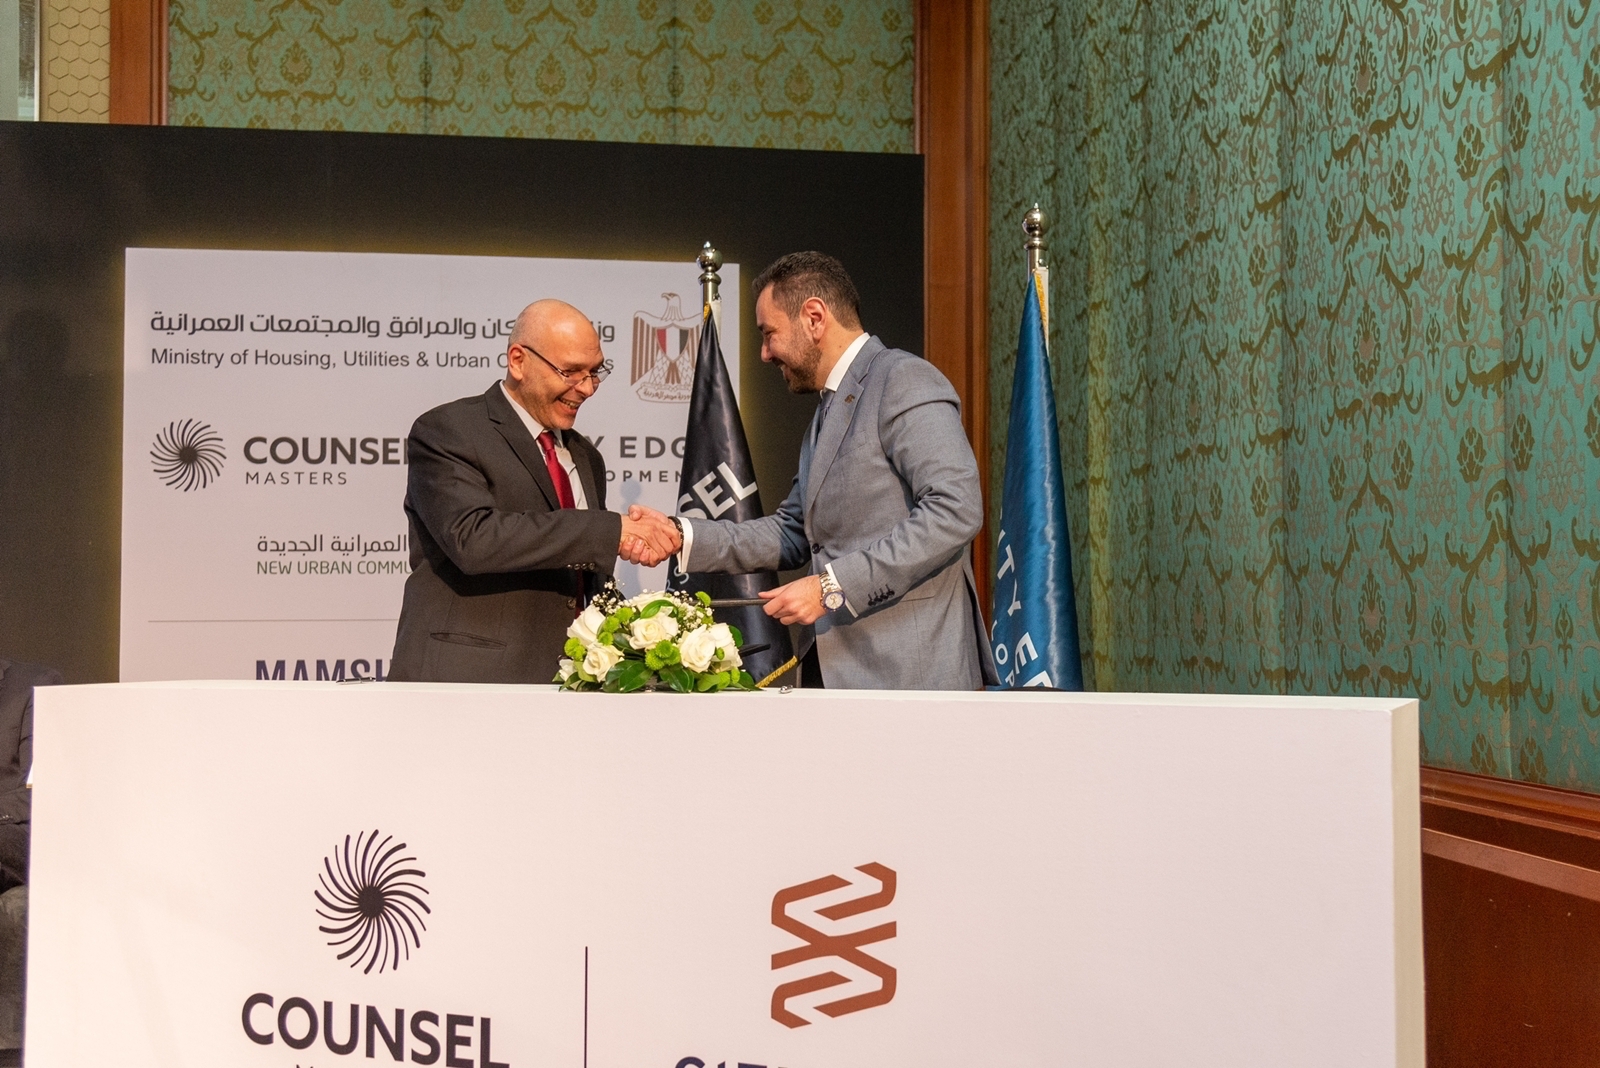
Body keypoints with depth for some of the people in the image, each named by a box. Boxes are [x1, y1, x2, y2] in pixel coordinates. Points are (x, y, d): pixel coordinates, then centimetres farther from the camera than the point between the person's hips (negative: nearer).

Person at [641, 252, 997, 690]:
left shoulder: (904, 380, -8)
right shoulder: (829, 411, 22)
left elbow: (956, 509, -19)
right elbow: (793, 533, 19)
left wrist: (831, 586, -19)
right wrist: (681, 535, 7)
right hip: (835, 671, 8)